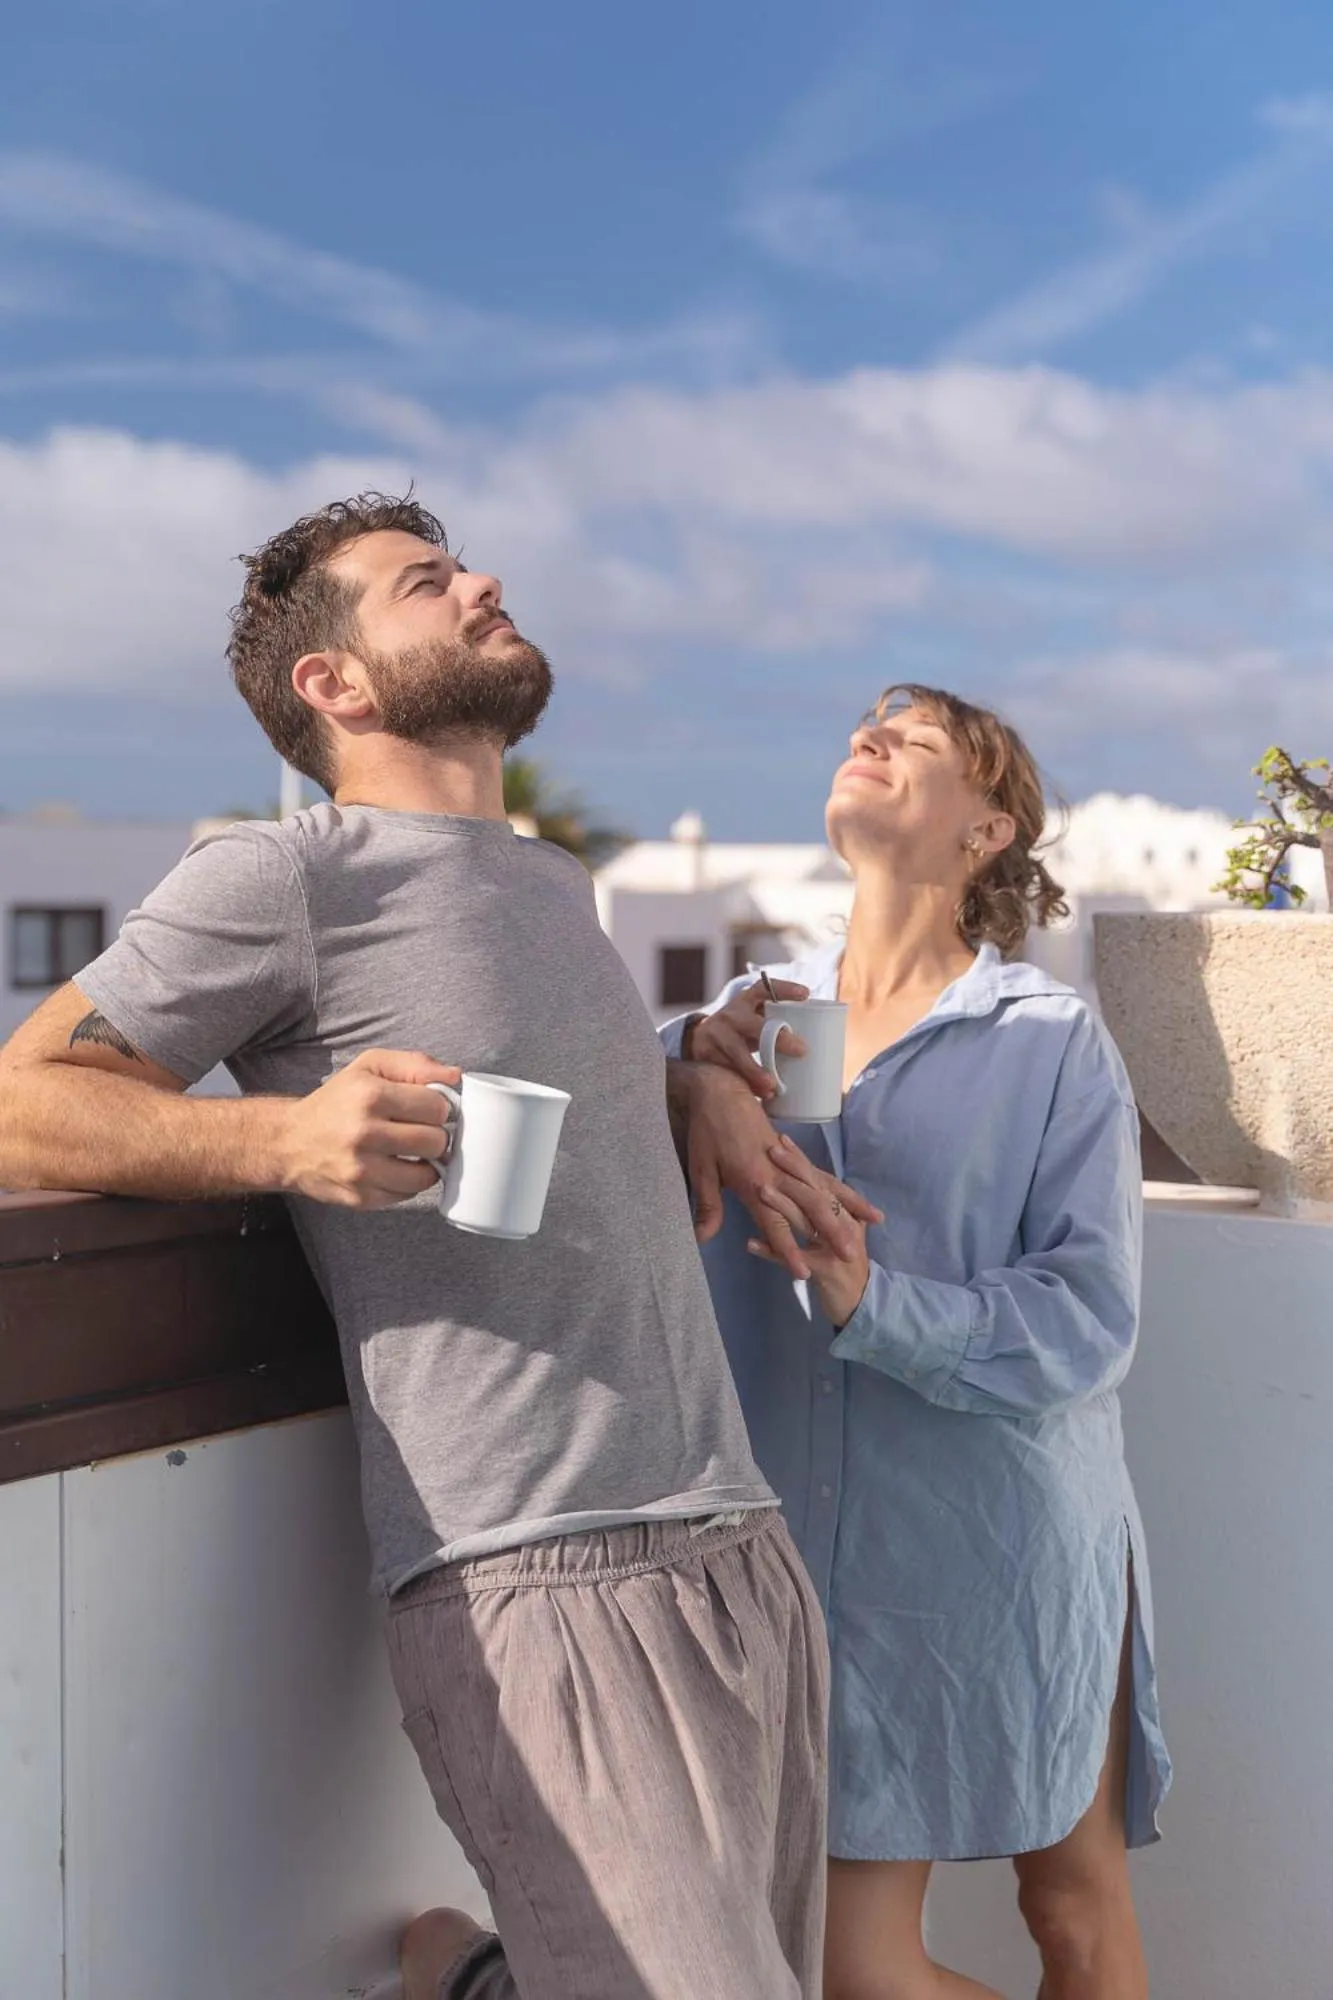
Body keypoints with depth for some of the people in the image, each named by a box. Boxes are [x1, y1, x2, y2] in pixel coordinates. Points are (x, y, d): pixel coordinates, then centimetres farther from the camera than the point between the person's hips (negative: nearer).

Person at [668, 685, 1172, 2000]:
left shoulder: (1054, 1042, -2)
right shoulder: (761, 1008, 9)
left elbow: (1088, 1319, -11)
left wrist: (872, 1302, -25)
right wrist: (689, 1067, -20)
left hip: (1017, 1553, -2)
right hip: (825, 1552, 2)